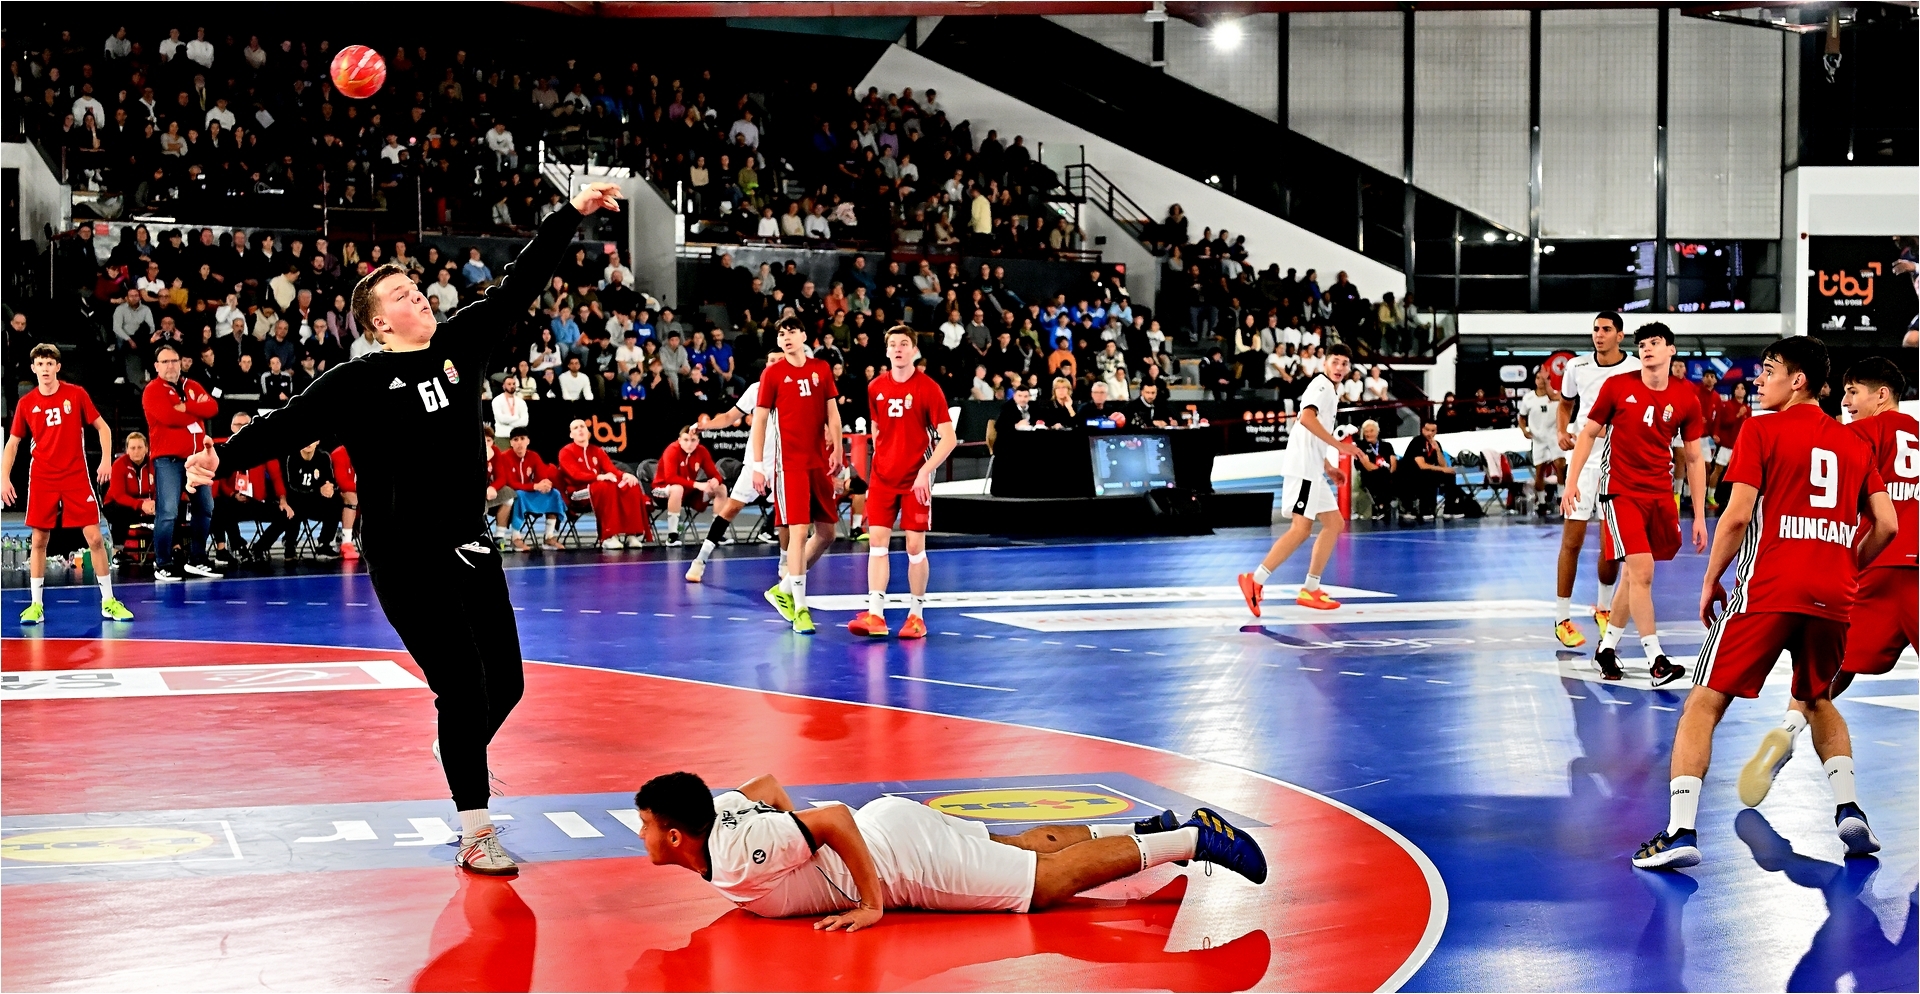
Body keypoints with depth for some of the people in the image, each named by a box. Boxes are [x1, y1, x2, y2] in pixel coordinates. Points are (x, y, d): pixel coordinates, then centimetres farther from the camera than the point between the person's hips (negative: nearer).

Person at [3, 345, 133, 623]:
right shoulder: (26, 403, 3)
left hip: (77, 478, -1)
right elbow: (12, 443, 10)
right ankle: (36, 605, 12)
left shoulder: (76, 395, -1)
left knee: (95, 538, -4)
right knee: (39, 541, 3)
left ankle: (108, 601, 5)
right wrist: (4, 478, 0)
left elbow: (102, 427, 6)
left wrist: (106, 459, -7)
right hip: (42, 480, 1)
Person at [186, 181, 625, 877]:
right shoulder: (360, 381, -7)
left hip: (470, 549, 6)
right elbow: (292, 423, -15)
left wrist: (572, 214, 6)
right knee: (464, 690, -8)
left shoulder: (460, 344, 7)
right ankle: (474, 836, 3)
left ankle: (462, 776, 38)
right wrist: (224, 458, -29)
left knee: (505, 685, 9)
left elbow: (519, 288, 8)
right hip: (405, 560, -6)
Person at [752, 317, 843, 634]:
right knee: (798, 531, -11)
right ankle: (800, 608, -8)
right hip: (789, 463, -5)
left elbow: (832, 413, 13)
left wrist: (836, 450, 1)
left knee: (827, 532, 9)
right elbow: (759, 420, -2)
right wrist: (757, 465, -7)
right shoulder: (773, 373, -2)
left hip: (819, 462, 5)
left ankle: (785, 588, 25)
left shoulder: (822, 369, 9)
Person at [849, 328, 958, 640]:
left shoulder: (928, 388, -8)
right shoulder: (876, 388, 5)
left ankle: (916, 614, 11)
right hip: (882, 477, 4)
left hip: (916, 480, -4)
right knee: (877, 542, -5)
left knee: (915, 546, 0)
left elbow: (948, 438, -11)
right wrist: (879, 462, 13)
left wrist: (925, 471, -20)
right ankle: (875, 615, -7)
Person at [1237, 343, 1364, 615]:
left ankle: (1310, 589, 10)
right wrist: (1338, 444, -23)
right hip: (1303, 468, -10)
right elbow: (1306, 418, -25)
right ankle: (1256, 580, -17)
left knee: (1335, 524, 10)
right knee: (1301, 529, -16)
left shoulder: (1330, 391, 23)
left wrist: (1328, 467, 27)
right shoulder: (1321, 385, -7)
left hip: (1313, 470, 10)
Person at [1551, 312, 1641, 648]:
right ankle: (1562, 618, 1)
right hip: (1583, 458, 0)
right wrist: (1561, 431, -1)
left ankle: (1604, 606, 28)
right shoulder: (1576, 366, 2)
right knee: (1572, 539, -4)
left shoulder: (1636, 371, -4)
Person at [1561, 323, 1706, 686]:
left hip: (1661, 495, 3)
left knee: (1634, 574, 10)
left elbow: (1694, 459, 6)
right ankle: (1655, 660, -15)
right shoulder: (1617, 387, -4)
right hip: (1621, 492, -3)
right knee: (1642, 571, -15)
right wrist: (1571, 481, -6)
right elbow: (1588, 433, 4)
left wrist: (1699, 517, 4)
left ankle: (1606, 648, 26)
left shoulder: (1687, 399, 1)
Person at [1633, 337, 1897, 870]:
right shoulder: (1855, 443, 14)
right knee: (1819, 701, 29)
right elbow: (1886, 525, 9)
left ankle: (1681, 831, -11)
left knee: (1703, 704, 1)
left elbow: (1737, 516, -9)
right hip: (1833, 598, 5)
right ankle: (1849, 810, 14)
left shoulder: (1762, 431, -1)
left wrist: (1710, 580, 1)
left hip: (1768, 590, -5)